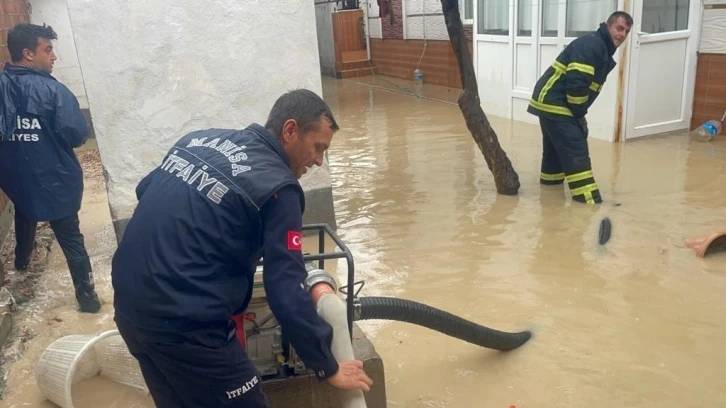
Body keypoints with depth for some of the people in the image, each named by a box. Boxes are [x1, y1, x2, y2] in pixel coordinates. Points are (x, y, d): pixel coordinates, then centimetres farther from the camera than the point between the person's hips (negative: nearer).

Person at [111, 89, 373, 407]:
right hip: (183, 325, -8)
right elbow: (286, 293, -16)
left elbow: (144, 191, 23)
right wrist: (328, 368, -5)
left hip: (128, 305, 8)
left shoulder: (200, 138, 8)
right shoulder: (277, 187, -14)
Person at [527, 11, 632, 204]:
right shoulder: (590, 45, -17)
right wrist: (580, 113, -13)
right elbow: (576, 83, -25)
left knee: (557, 145, 26)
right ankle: (587, 196, -13)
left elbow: (588, 86, 21)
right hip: (554, 103, -11)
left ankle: (551, 178, 45)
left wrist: (579, 113, 10)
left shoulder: (605, 53, 17)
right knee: (576, 150, -12)